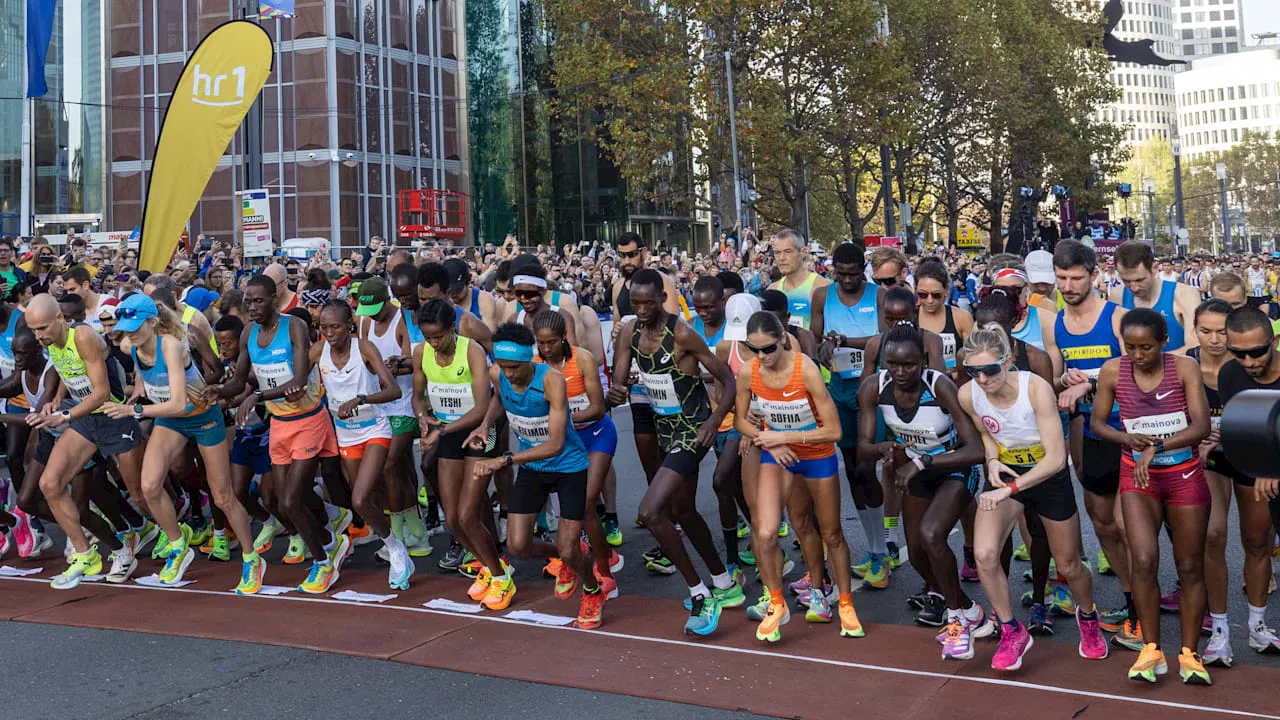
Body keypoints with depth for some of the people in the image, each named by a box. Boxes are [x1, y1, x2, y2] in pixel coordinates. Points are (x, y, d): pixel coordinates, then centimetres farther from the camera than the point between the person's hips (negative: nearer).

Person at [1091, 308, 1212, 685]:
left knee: (1190, 567, 6)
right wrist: (1126, 439, -18)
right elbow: (1097, 421, 2)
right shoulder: (1113, 371, -9)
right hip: (1137, 475, 0)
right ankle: (1151, 650, 1)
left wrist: (1155, 447, -30)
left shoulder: (1184, 368, -13)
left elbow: (1201, 426, -19)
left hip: (1185, 475, 0)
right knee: (1144, 559, -16)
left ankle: (1189, 654, 21)